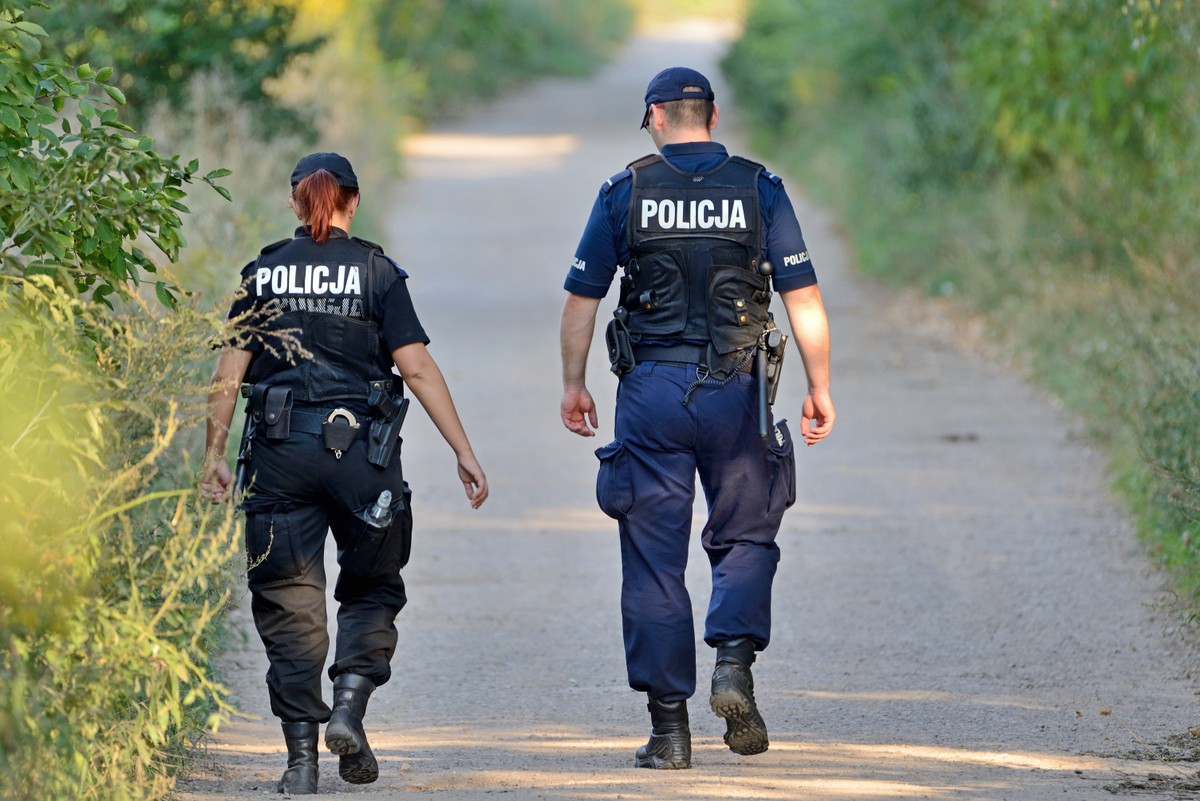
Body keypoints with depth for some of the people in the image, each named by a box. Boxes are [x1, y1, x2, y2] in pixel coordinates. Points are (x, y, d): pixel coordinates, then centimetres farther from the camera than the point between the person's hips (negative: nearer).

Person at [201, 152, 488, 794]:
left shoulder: (262, 275, 6)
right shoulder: (377, 272, 0)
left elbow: (229, 370, 1)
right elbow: (417, 367, -4)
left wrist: (214, 454, 7)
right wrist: (463, 451, -2)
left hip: (279, 451, 1)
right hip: (360, 447, -1)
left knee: (290, 602, 5)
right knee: (372, 589, 16)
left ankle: (301, 753, 0)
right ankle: (349, 705, -6)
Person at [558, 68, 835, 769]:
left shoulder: (626, 192, 1)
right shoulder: (760, 189, 1)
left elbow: (582, 296, 4)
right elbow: (803, 296, -2)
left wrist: (574, 385, 14)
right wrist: (820, 390, 4)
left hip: (651, 393, 0)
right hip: (734, 392, 0)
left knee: (654, 560, 3)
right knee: (746, 537, 17)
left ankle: (669, 726, 1)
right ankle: (735, 663, -7)